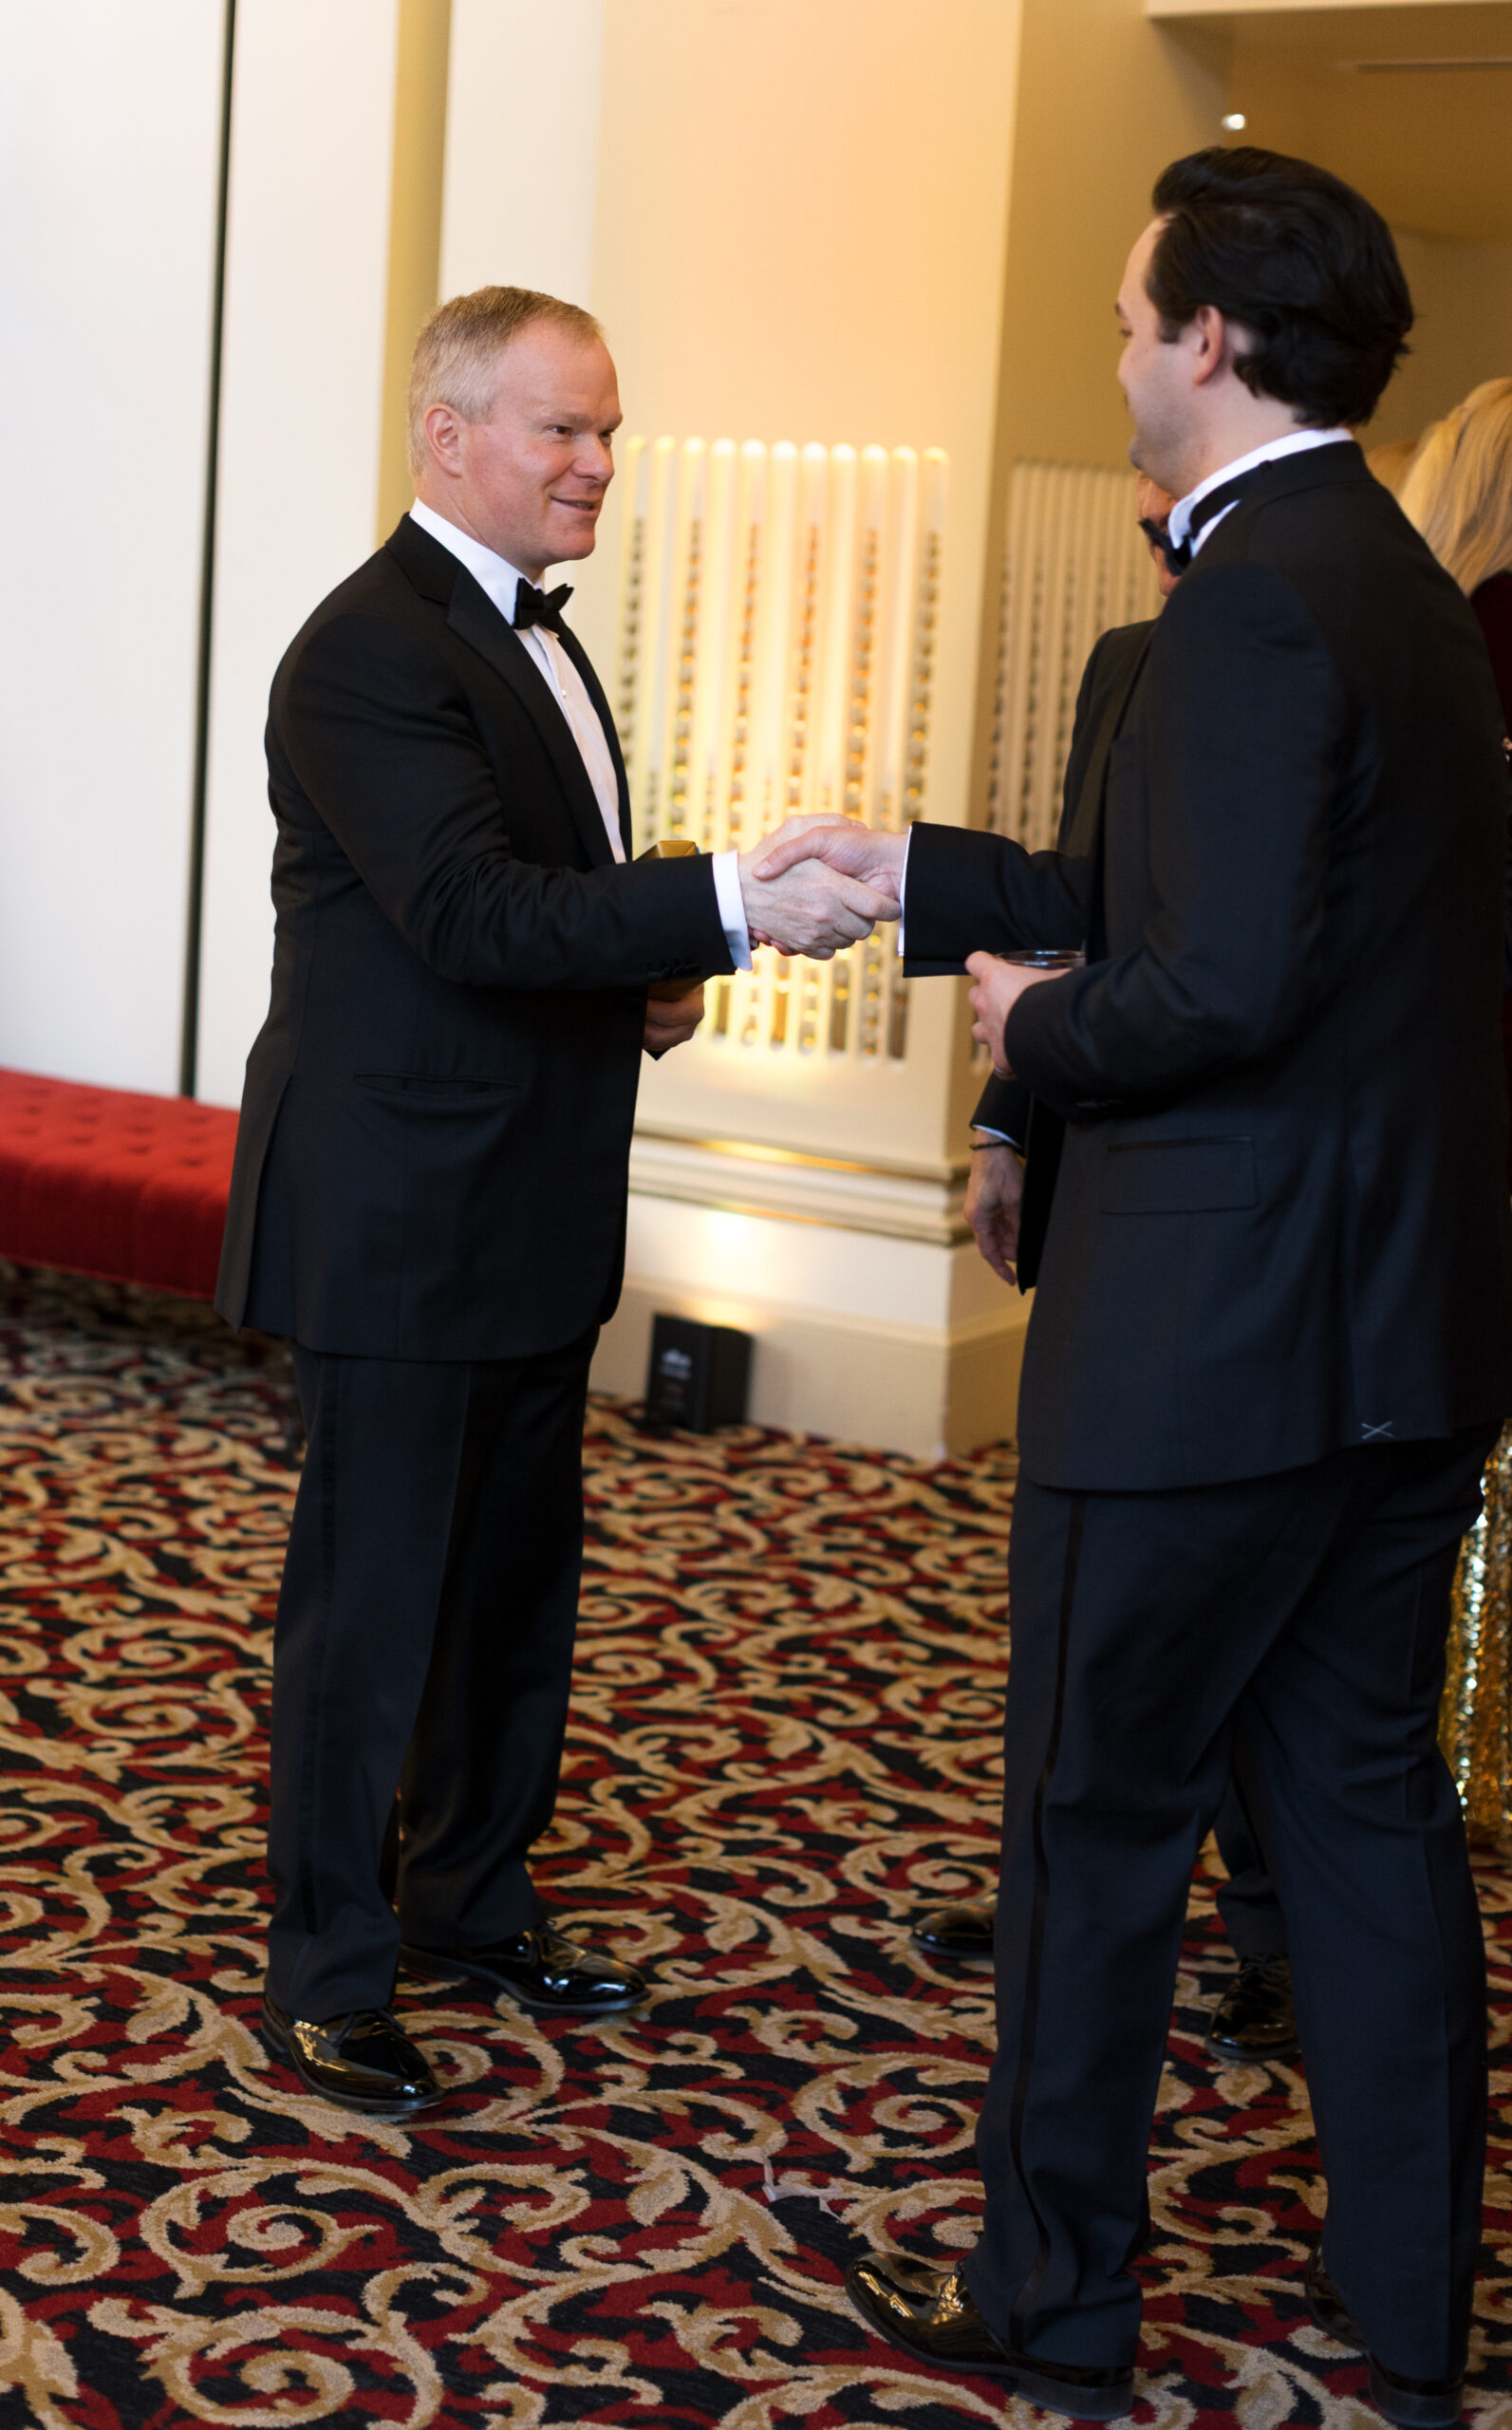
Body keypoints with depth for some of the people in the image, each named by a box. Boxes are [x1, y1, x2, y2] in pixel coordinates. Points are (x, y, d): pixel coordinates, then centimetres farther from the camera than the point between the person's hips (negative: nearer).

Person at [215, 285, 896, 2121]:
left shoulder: (528, 631, 15)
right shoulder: (369, 652, -17)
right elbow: (473, 912, -27)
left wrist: (646, 986, 4)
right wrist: (726, 904, -33)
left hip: (529, 1214, 10)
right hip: (396, 1225, -10)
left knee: (517, 1579, 18)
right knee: (370, 1602, 1)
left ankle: (476, 1902, 34)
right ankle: (325, 1973, 15)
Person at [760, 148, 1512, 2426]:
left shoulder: (1255, 602, -18)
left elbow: (1229, 985, -26)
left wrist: (1043, 1028, -8)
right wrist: (916, 875, 20)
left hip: (1212, 1339, -9)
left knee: (1099, 1816, 6)